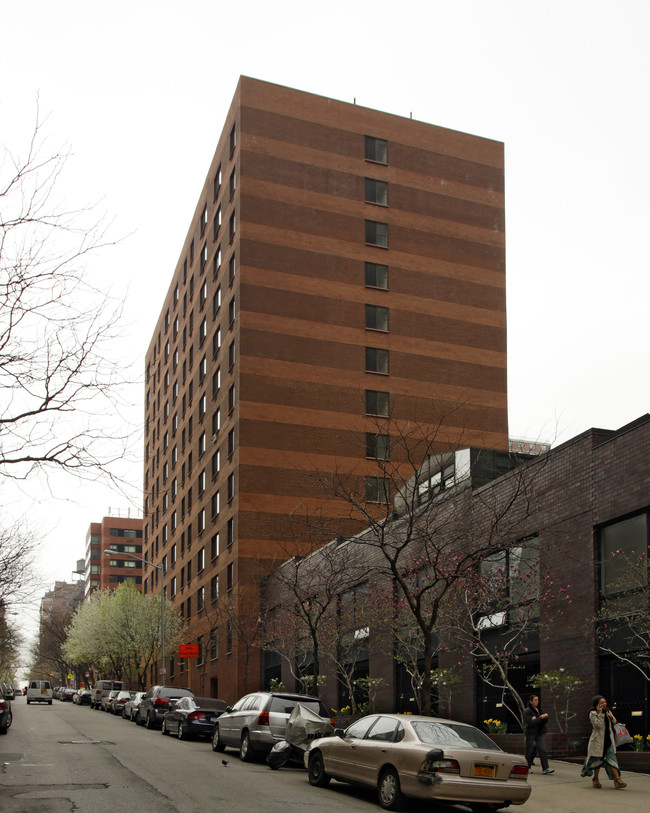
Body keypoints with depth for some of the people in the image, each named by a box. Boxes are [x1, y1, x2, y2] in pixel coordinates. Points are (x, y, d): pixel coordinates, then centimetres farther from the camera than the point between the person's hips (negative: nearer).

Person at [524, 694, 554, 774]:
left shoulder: (539, 710, 13)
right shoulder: (527, 711, -7)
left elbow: (545, 721, 14)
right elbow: (530, 723, -20)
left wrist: (545, 717, -8)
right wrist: (540, 717, -21)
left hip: (539, 733, 5)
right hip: (531, 733, -5)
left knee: (542, 749, -6)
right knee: (529, 750, 1)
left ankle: (545, 768, -11)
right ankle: (527, 768, 15)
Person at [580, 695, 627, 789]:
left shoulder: (607, 711, 11)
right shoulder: (593, 713, -9)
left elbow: (614, 722, 21)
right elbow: (598, 725, -21)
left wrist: (611, 717, -1)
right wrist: (600, 713, -21)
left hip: (609, 740, 5)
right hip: (598, 740, -5)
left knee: (612, 758, -5)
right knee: (598, 759, 4)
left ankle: (617, 780, -11)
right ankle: (595, 780, 20)